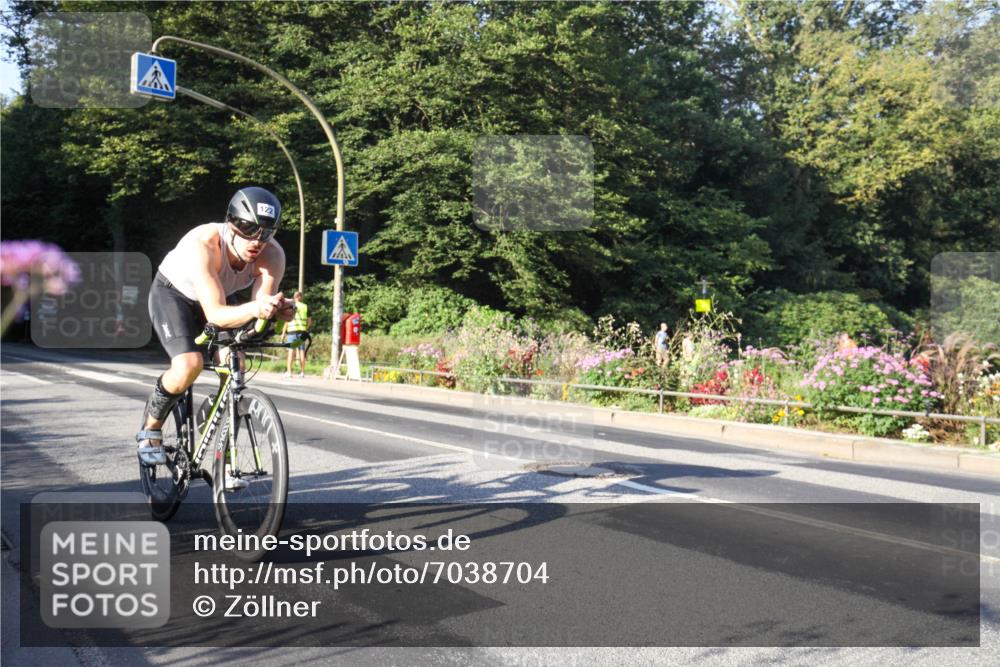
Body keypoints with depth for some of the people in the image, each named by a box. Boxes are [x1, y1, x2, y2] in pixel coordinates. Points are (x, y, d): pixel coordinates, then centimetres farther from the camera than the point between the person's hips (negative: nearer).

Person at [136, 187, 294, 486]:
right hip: (172, 293, -4)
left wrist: (277, 309, -56)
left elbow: (262, 307, -33)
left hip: (221, 295, 4)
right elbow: (215, 314, -45)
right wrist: (253, 308, -64)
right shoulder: (203, 243, -40)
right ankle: (150, 429, 3)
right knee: (189, 365, -26)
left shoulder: (273, 254, -28)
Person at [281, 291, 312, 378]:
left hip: (292, 331, -2)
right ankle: (302, 372, 7)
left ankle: (289, 371, -3)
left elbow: (286, 320, -4)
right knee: (302, 351, 6)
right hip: (302, 331, 3)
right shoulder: (306, 307, 9)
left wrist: (283, 333, 0)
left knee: (291, 351, 0)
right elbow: (310, 321, 7)